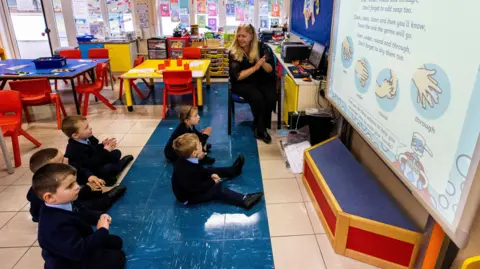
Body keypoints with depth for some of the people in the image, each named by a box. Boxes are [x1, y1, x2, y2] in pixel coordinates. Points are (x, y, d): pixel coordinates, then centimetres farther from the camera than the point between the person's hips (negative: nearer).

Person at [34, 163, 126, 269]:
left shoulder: (63, 206, -8)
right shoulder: (57, 225, -39)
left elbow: (78, 218, 12)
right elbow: (79, 251, -39)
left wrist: (98, 218, -5)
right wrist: (102, 230, -27)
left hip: (78, 246, 9)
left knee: (116, 241, 17)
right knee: (117, 257, -8)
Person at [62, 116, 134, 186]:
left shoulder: (87, 138, -4)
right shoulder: (75, 149, -31)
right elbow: (90, 164, -33)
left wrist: (102, 145, -12)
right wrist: (106, 151, -32)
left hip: (96, 162, 9)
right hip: (87, 174, -9)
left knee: (116, 152, 16)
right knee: (109, 168, -31)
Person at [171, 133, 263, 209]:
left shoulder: (186, 160, -9)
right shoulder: (185, 171, -39)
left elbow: (201, 171, 9)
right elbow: (197, 189, -31)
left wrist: (211, 175, -5)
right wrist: (212, 181, -19)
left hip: (192, 186, 10)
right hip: (189, 197, -10)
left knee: (211, 170, 19)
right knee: (218, 189, -23)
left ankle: (234, 170, 41)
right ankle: (244, 200, -33)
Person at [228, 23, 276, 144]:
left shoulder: (261, 47, -4)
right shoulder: (233, 52, -10)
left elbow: (270, 70, -4)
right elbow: (237, 76, -16)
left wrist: (263, 63, -27)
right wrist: (255, 67, -26)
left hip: (262, 81, 3)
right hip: (242, 83, -3)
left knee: (271, 98, -26)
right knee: (257, 98, -31)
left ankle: (259, 125, -2)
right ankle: (260, 128, -7)